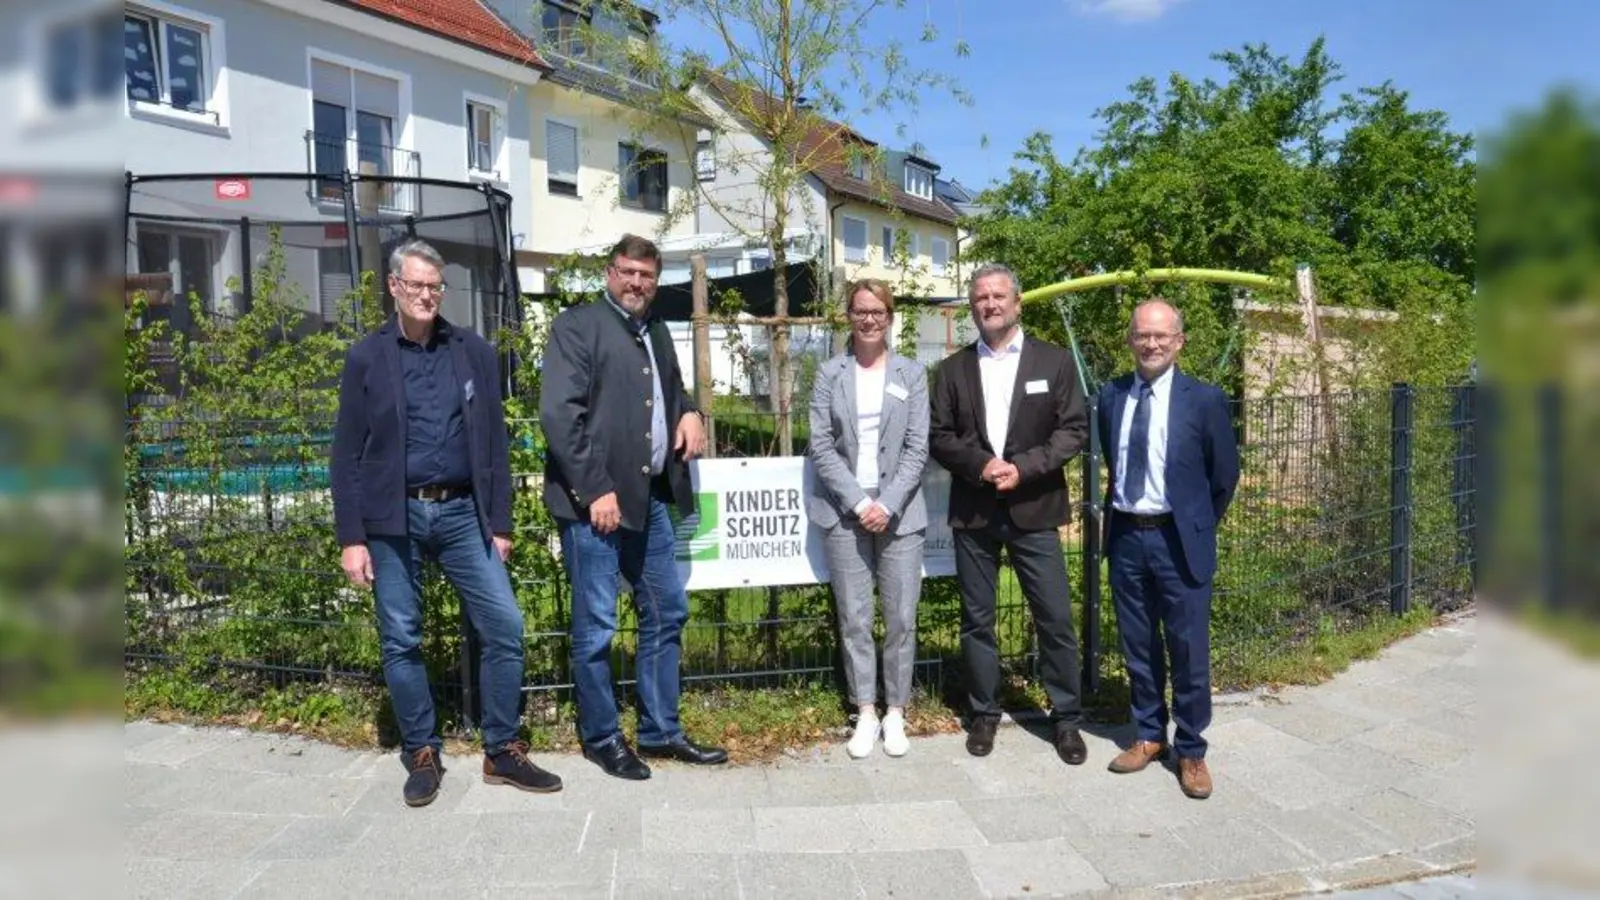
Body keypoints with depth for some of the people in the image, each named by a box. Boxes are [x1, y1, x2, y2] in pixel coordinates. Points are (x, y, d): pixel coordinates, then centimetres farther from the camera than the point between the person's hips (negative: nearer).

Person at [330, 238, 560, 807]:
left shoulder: (475, 352, 5)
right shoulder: (366, 358, 1)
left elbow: (494, 442, 6)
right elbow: (347, 455, 0)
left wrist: (499, 523, 4)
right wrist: (351, 537, -5)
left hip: (462, 512, 1)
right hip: (393, 518, -1)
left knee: (505, 626, -3)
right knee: (401, 641, 6)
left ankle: (502, 752, 12)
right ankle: (421, 755, 22)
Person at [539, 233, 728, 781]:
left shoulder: (656, 332, 16)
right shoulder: (576, 325, -6)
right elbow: (559, 414, -14)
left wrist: (689, 411, 8)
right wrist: (595, 490, -18)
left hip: (651, 497, 8)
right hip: (594, 500, -8)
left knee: (667, 614, 13)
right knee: (596, 628, 2)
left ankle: (660, 731, 27)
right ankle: (601, 739, 19)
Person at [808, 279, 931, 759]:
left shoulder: (912, 374, 5)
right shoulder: (830, 374, 4)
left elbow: (917, 449, 0)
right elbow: (821, 448, -1)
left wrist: (888, 505, -11)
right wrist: (859, 503, -10)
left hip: (900, 513, 0)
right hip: (845, 513, 0)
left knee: (902, 619, 3)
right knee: (854, 620, 4)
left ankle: (895, 713, 17)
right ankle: (866, 714, 16)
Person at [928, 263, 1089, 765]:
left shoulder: (1054, 361, 3)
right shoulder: (952, 370, 8)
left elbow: (1074, 430, -2)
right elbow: (939, 438, 4)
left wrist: (1023, 467, -14)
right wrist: (981, 465, -14)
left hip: (1033, 510, -1)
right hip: (973, 512, 2)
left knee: (1055, 619, 2)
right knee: (976, 620, 9)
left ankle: (1067, 718, 17)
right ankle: (983, 714, 23)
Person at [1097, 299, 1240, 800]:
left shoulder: (1204, 400, -7)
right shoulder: (1110, 398, 3)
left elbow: (1225, 474, 2)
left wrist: (1198, 528, 7)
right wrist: (1120, 515, 12)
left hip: (1179, 540, -3)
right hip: (1126, 537, 3)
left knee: (1189, 651, 5)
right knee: (1138, 646, 14)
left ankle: (1191, 751, 21)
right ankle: (1149, 736, 31)